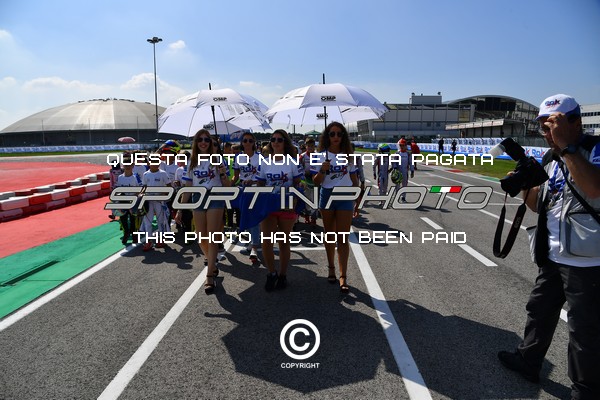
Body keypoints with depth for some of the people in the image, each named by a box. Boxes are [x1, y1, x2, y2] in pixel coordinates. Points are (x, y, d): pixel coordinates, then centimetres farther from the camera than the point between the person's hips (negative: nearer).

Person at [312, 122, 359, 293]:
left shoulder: (348, 155, 4)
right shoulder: (320, 156, 0)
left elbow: (354, 179, 11)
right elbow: (316, 181, -2)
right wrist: (322, 171, -21)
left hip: (345, 196, 0)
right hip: (327, 195, 1)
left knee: (343, 237, -6)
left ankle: (343, 276, -6)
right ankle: (331, 268, 30)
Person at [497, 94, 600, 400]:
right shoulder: (550, 161, 9)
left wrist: (566, 145, -31)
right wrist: (525, 185, -5)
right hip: (553, 257, 8)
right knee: (539, 310, 22)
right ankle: (527, 361, 41)